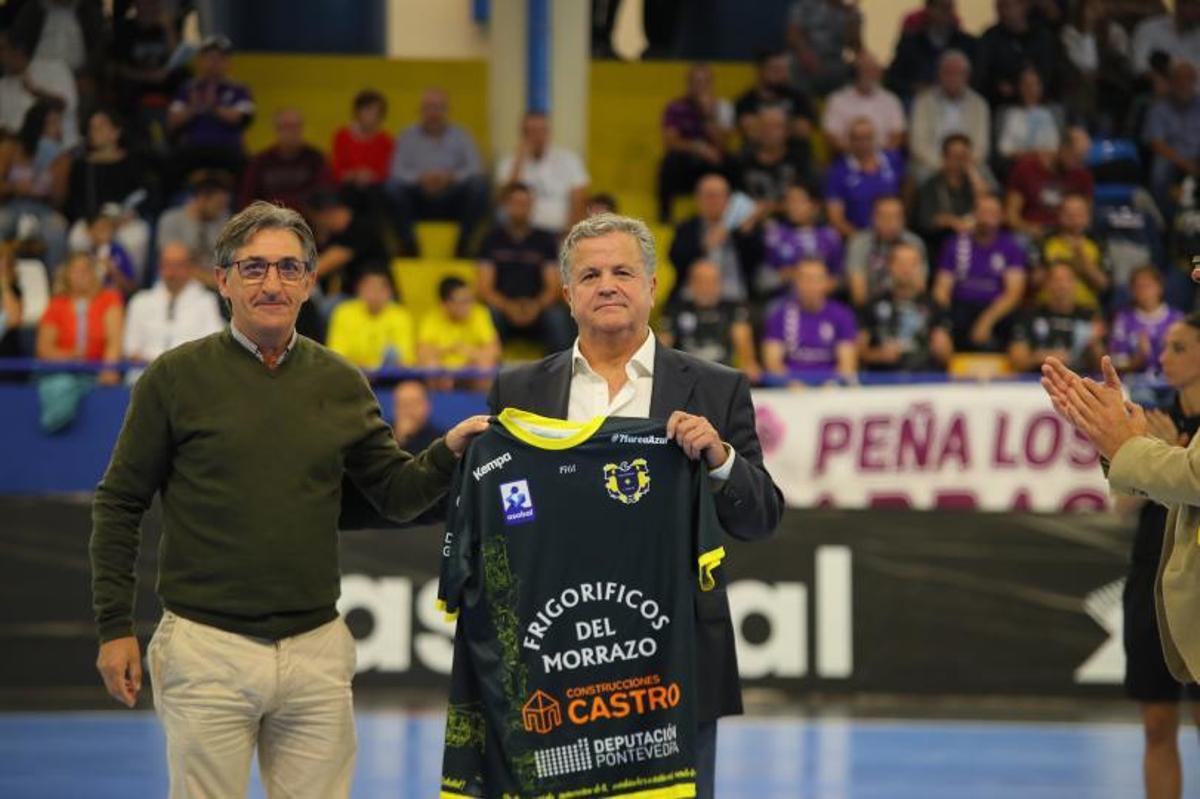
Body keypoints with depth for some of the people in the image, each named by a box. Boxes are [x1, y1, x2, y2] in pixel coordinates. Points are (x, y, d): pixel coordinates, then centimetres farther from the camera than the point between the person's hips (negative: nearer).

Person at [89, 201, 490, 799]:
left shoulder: (340, 383, 9)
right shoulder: (176, 377, -1)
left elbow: (397, 494, 13)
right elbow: (119, 504, 2)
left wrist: (448, 453, -7)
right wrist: (114, 626, -2)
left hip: (316, 650, 3)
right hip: (207, 648, -3)